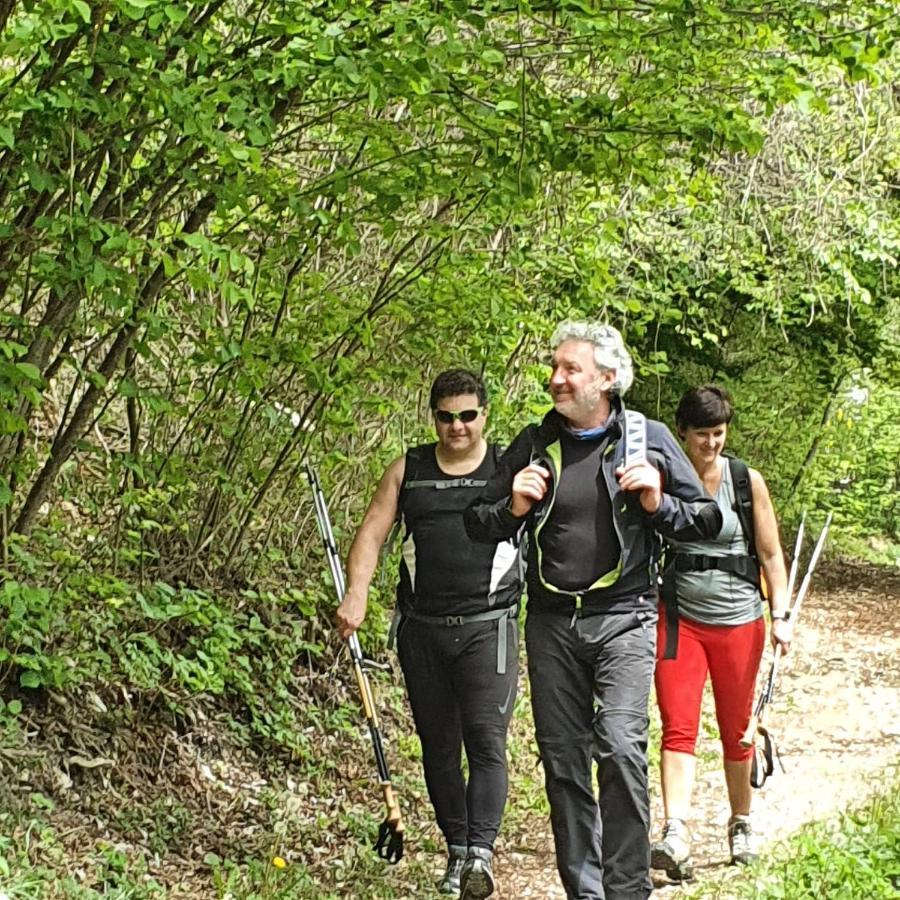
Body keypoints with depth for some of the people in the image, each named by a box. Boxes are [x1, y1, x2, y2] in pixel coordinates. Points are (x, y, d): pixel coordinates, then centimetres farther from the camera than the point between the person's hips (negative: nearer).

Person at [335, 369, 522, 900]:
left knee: (486, 740, -13)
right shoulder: (408, 471, 9)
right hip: (422, 631, 4)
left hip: (488, 629, -3)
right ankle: (457, 851, 20)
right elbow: (371, 536, 6)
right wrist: (356, 595, -9)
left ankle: (482, 854, -17)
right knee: (438, 747, 10)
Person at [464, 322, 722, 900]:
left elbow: (707, 519, 6)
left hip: (623, 618, -3)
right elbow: (478, 525, 15)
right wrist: (513, 509, -6)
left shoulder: (649, 439, 1)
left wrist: (658, 506, -13)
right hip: (551, 622, 3)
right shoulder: (534, 445, 8)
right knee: (562, 760, 7)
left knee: (621, 747, -18)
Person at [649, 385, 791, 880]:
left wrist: (780, 615, -4)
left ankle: (741, 825, 29)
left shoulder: (747, 482, 0)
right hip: (680, 619, -1)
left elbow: (770, 554, 3)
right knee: (678, 727, -12)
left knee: (737, 730, 11)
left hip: (738, 621, 1)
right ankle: (676, 836, -21)